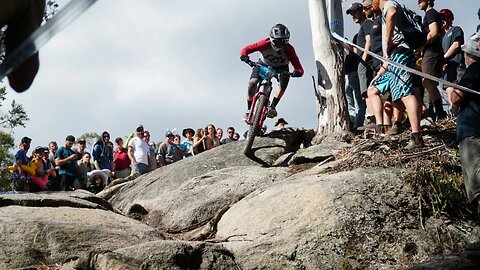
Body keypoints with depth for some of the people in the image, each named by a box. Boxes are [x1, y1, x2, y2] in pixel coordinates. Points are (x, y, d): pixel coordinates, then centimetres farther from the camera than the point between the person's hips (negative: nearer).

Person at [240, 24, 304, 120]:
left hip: (281, 68, 0)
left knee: (284, 80, -31)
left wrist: (297, 72, -61)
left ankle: (272, 107, -20)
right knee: (252, 82, -22)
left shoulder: (289, 50, -34)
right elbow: (246, 49, -32)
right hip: (263, 64, 0)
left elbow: (299, 68, -37)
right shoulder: (266, 44, -34)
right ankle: (249, 110, -4)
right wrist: (244, 55, -54)